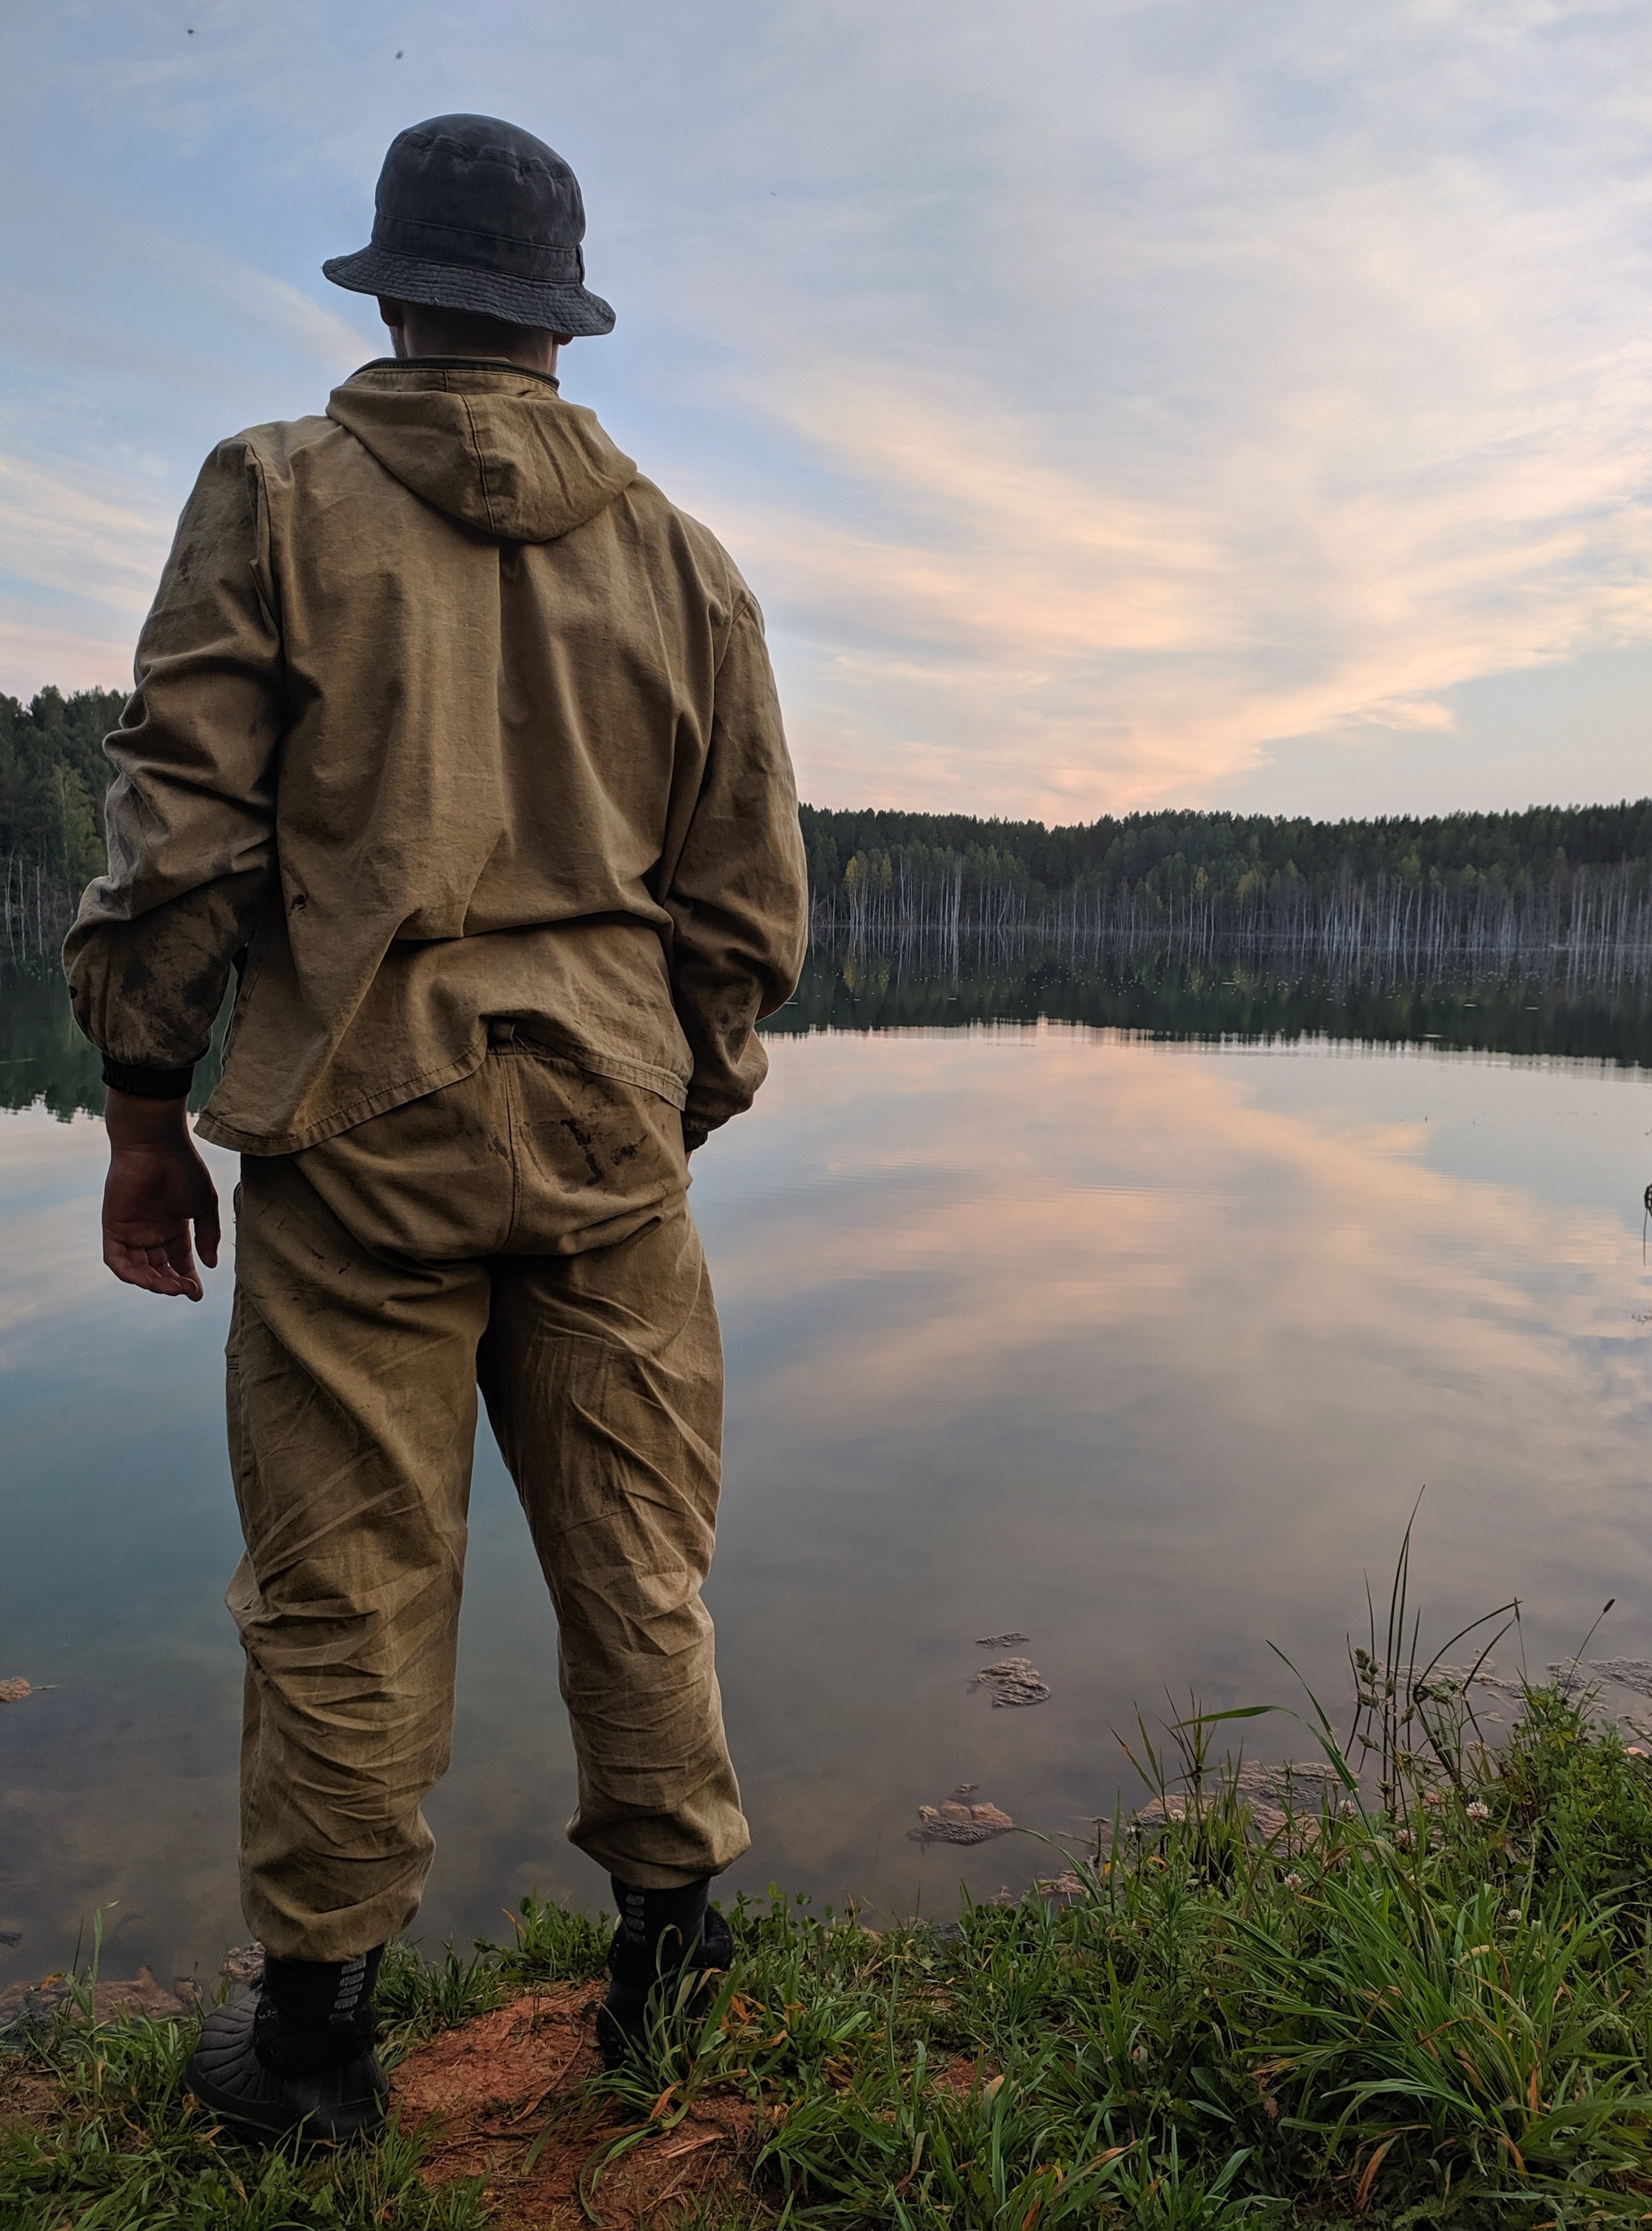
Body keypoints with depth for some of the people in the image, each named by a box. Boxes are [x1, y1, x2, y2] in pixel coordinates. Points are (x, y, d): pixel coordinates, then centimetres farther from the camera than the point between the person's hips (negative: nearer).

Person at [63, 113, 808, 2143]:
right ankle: (674, 1952, 25)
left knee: (347, 1585, 6)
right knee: (637, 1557, 12)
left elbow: (180, 827, -4)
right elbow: (749, 891, 11)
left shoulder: (279, 496, 2)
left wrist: (145, 1105, 4)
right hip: (605, 1120, 3)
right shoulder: (678, 553, 11)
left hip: (363, 1110, -3)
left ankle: (315, 2024, 21)